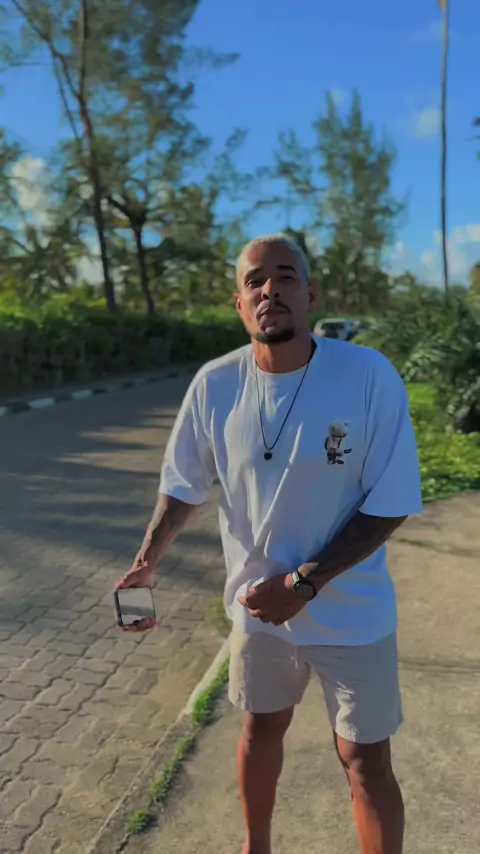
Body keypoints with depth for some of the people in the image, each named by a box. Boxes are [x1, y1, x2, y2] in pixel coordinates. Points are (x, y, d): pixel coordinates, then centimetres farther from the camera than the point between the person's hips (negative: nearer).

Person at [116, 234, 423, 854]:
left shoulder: (370, 376, -20)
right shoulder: (214, 384, -12)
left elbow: (390, 504, -16)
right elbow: (186, 483, 1)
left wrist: (305, 583, -21)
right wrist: (148, 560, -10)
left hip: (353, 612, -3)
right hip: (257, 605, 3)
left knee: (365, 760, 10)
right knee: (261, 728, 25)